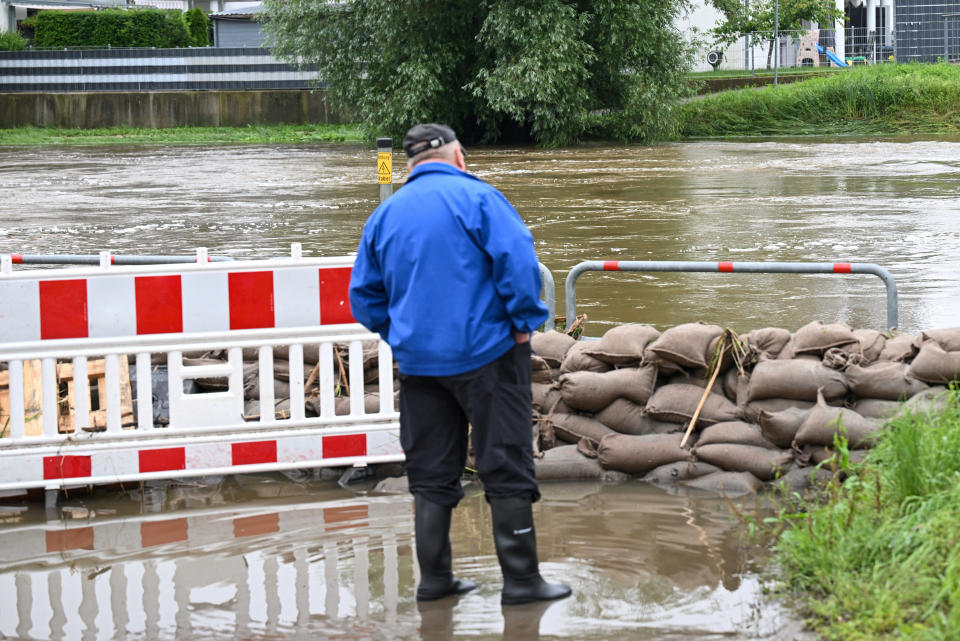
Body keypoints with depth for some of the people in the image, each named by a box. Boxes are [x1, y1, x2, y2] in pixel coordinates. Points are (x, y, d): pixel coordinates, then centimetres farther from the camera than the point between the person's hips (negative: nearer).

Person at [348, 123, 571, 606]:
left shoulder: (384, 214, 10)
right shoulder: (475, 197, -7)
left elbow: (364, 295, 13)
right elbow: (517, 259, -18)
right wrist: (524, 321, -8)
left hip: (417, 361, 5)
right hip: (487, 353, -5)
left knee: (431, 471, 13)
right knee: (506, 466, 1)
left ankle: (434, 578, 15)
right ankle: (521, 579, 4)